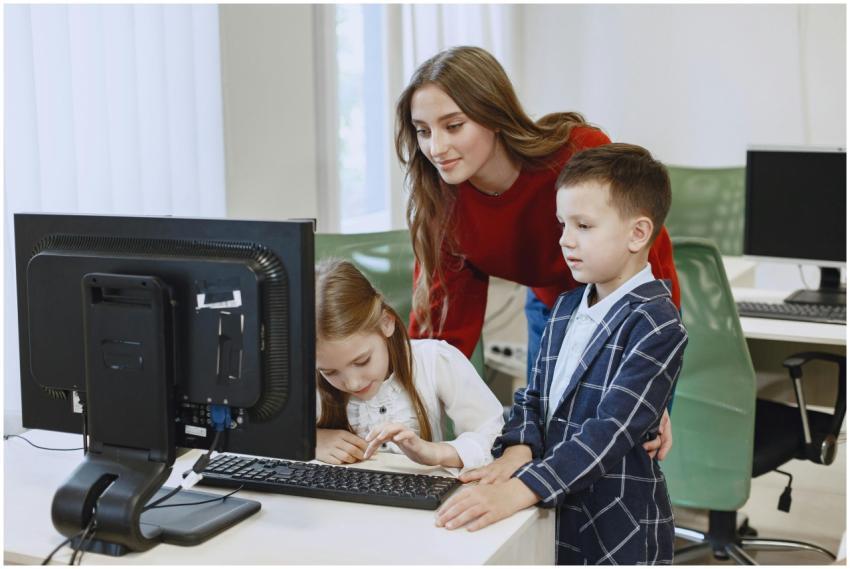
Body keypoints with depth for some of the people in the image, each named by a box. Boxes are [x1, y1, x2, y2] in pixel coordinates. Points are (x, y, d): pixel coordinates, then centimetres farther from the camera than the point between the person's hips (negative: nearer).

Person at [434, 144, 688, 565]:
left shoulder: (656, 324, -16)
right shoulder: (566, 306, 9)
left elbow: (613, 429, -25)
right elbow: (534, 396, 10)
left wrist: (517, 491, -33)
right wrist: (517, 449, -12)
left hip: (618, 533, -6)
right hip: (554, 514, 6)